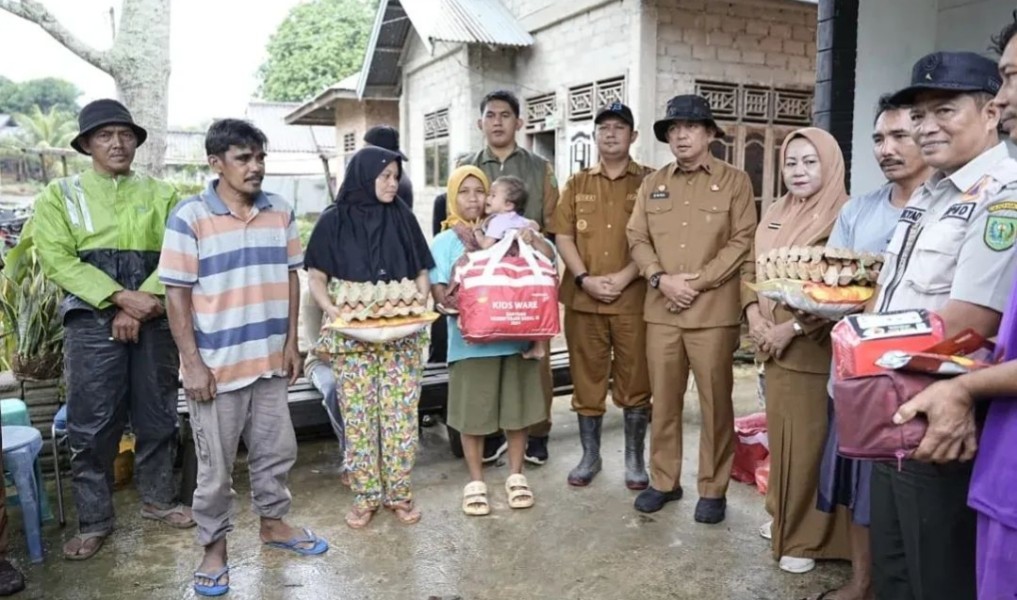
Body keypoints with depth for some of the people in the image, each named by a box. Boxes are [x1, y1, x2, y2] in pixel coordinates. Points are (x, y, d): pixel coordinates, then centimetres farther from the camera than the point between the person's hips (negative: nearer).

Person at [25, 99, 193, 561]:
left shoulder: (160, 194, 10)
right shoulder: (61, 194, 6)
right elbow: (57, 260, -6)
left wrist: (140, 306, -14)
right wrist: (121, 297, -18)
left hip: (155, 319, 2)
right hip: (92, 320, -1)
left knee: (157, 416, 9)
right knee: (91, 424, 1)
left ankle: (157, 499, 26)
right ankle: (93, 520, 15)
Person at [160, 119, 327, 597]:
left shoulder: (281, 213, 4)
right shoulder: (190, 216, -10)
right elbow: (176, 293, -10)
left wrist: (291, 341, 7)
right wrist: (192, 362, -13)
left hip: (270, 359, 5)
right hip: (216, 364, -4)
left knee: (276, 450, 17)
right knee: (216, 466, 8)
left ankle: (273, 523, 38)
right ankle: (213, 547, 26)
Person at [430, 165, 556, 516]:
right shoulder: (445, 241, 2)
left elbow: (550, 257, 0)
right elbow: (441, 294, -3)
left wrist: (532, 239, -17)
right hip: (470, 340, -2)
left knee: (517, 407, 11)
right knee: (473, 412, 7)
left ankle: (515, 475, 27)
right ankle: (475, 481, 23)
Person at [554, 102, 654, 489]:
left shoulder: (649, 181, 4)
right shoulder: (577, 184, 12)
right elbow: (563, 236, 5)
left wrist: (622, 278, -15)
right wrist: (584, 279, -9)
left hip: (633, 298, -2)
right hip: (583, 298, 2)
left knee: (635, 382, 5)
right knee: (586, 380, 8)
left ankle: (634, 459, 19)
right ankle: (589, 456, 21)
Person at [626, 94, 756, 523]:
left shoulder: (735, 182, 3)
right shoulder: (653, 184, 14)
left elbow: (742, 241, -4)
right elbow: (637, 238, 8)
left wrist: (698, 280, -13)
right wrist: (660, 278, -9)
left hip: (714, 310, -3)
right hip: (660, 309, 4)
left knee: (715, 402, 4)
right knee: (663, 400, 10)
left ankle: (713, 489, 17)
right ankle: (664, 481, 24)